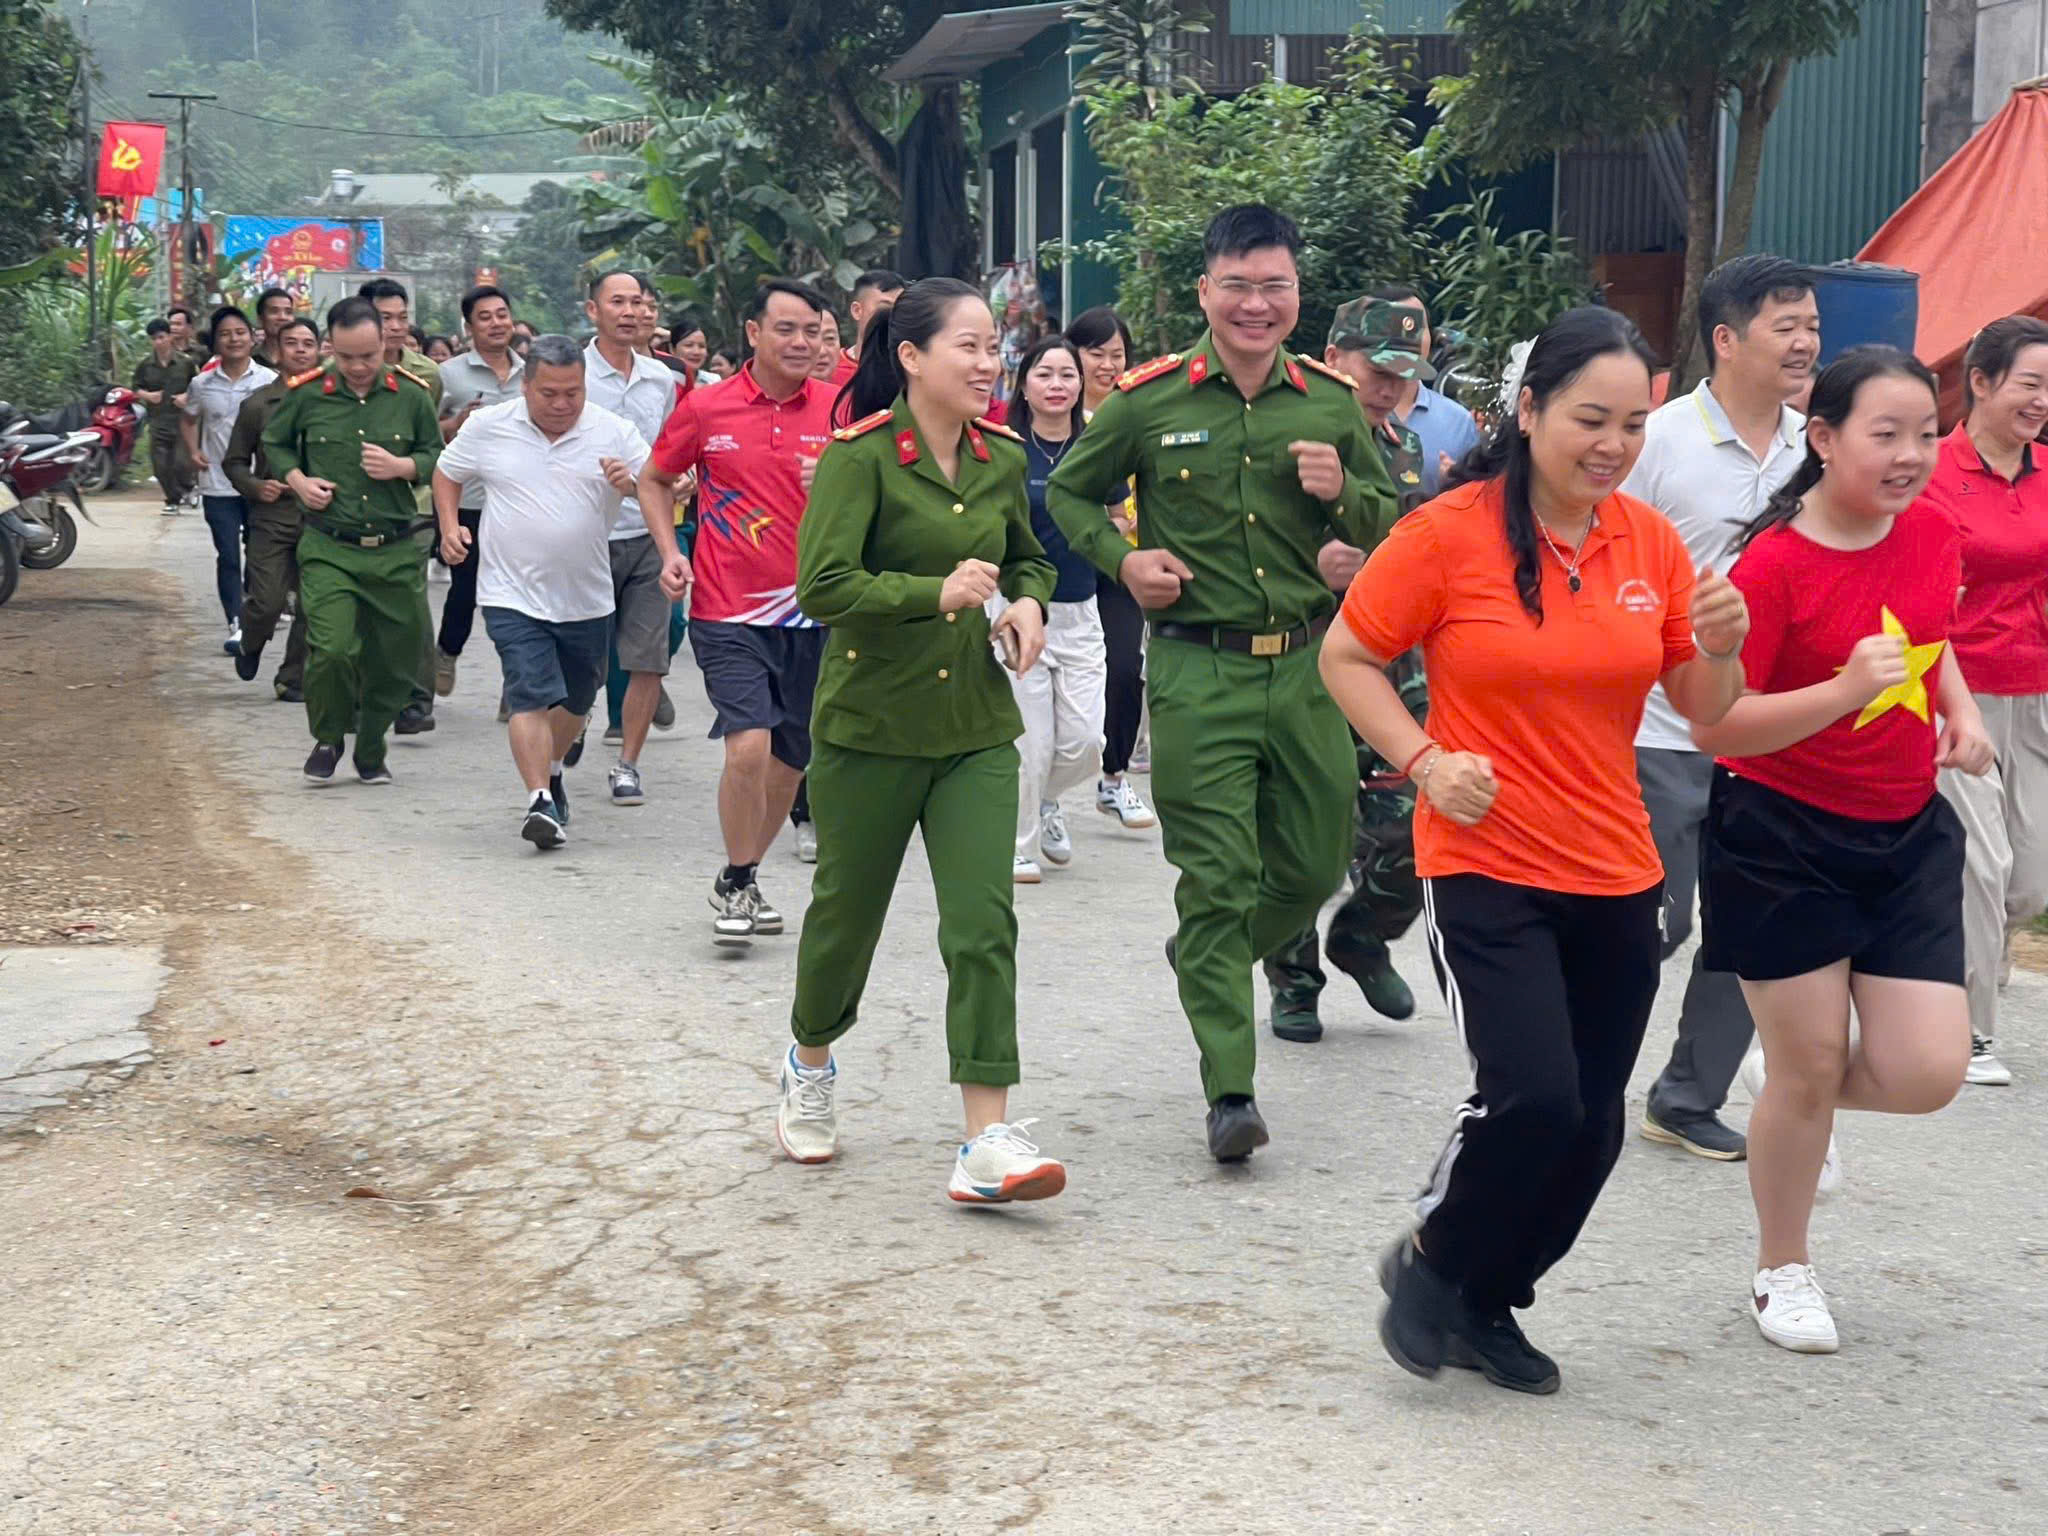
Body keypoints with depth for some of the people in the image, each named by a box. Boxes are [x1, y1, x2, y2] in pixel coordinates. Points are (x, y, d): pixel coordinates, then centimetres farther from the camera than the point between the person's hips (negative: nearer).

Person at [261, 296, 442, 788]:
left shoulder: (411, 396, 2)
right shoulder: (307, 395, 0)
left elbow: (439, 457, 11)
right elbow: (274, 443, 17)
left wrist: (402, 466, -9)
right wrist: (298, 480, -1)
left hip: (397, 550, 2)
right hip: (329, 549, -2)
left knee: (395, 661, 7)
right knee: (331, 650, -17)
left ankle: (370, 751, 29)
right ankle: (327, 740, 10)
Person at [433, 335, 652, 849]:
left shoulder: (614, 432, -3)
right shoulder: (488, 427, -1)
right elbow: (446, 474, 14)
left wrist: (631, 481, -21)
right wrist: (449, 526, 0)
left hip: (587, 597, 2)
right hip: (513, 595, -2)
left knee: (576, 699, 18)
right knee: (531, 695, -15)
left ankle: (551, 770, 43)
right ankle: (539, 799, -16)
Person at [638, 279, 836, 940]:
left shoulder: (838, 410, 1)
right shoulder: (705, 408, -2)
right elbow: (654, 480, 13)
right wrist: (670, 550, -2)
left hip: (809, 609, 3)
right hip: (728, 612, -3)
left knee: (791, 760, 12)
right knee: (749, 745, -17)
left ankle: (743, 880, 33)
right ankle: (735, 885, 4)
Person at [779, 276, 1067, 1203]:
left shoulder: (1002, 459, 4)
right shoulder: (860, 457, -13)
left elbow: (1029, 558, 22)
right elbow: (822, 587, -21)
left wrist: (1029, 602, 0)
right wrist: (936, 593, -28)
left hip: (975, 727, 4)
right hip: (870, 723, -4)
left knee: (985, 924, -8)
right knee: (847, 911, 12)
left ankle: (986, 1145, -9)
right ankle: (810, 1065, 42)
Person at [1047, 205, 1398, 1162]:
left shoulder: (1331, 404, 5)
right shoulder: (1149, 401, -2)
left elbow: (1390, 529, 14)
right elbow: (1068, 492, 13)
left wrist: (1342, 495, -8)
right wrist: (1122, 557, -5)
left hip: (1309, 665, 4)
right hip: (1197, 672, -3)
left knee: (1313, 867, 14)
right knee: (1215, 879, -5)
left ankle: (1209, 961, 45)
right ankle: (1229, 1089, 2)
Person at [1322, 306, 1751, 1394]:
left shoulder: (1652, 543, 4)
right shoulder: (1452, 532, -10)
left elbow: (1702, 709, 10)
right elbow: (1346, 659, -2)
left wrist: (1721, 647, -11)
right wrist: (1426, 760, -14)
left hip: (1615, 876, 5)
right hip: (1487, 867, -5)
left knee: (1590, 1126, 9)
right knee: (1534, 1097, -17)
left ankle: (1487, 1304, 30)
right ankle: (1429, 1261, 11)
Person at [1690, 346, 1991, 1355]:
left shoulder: (1933, 532, 1)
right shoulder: (1773, 565, -18)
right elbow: (1714, 725, -19)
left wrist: (1961, 714, 4)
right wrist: (1846, 690, -30)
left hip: (1908, 835, 5)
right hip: (1783, 837, -5)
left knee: (1928, 1072, -2)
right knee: (1805, 1066, 4)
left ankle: (1801, 1099, 32)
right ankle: (1782, 1271, 27)